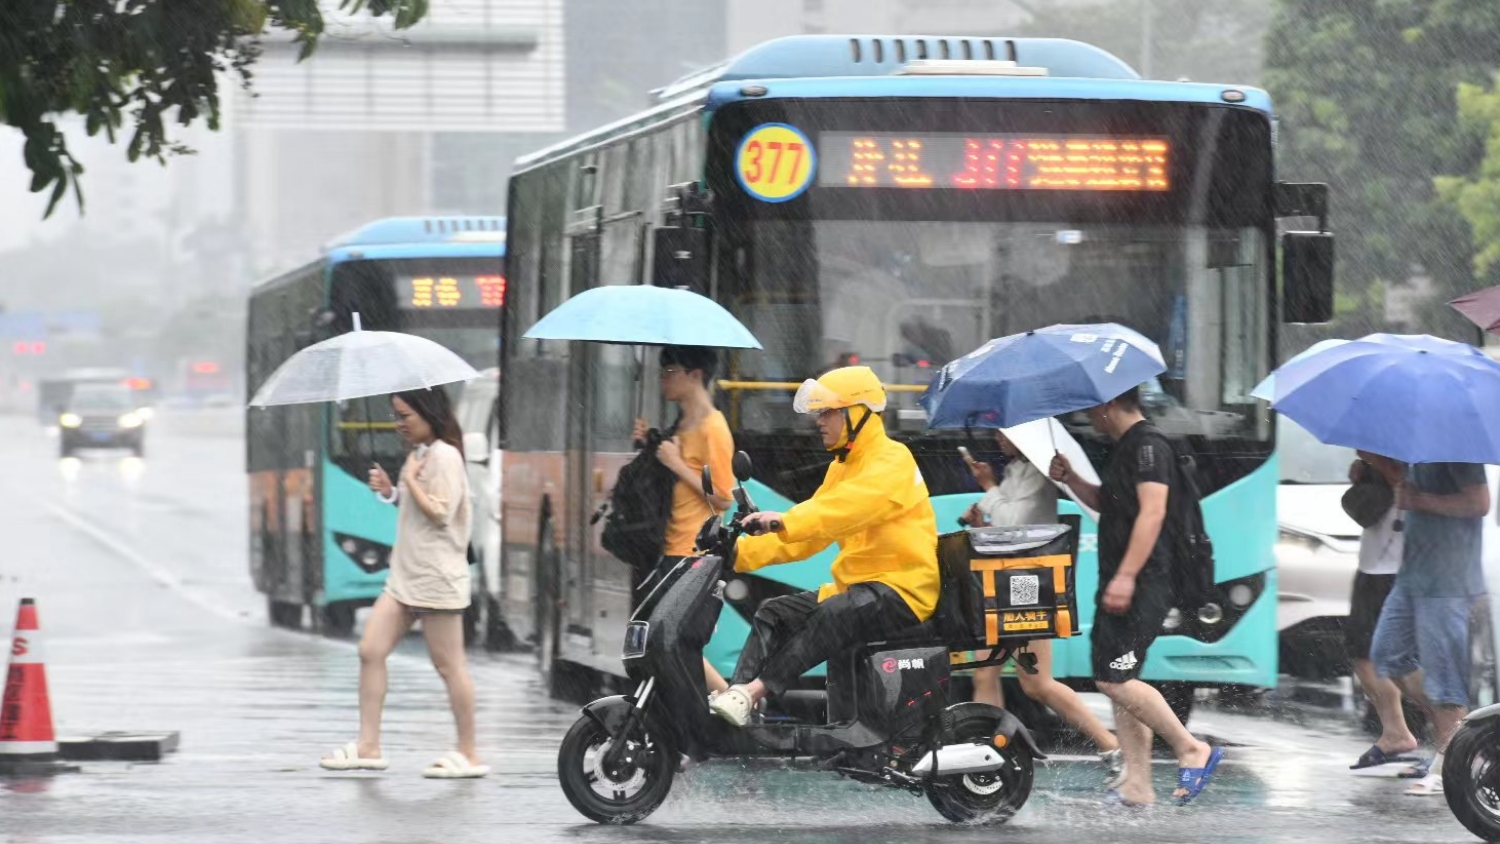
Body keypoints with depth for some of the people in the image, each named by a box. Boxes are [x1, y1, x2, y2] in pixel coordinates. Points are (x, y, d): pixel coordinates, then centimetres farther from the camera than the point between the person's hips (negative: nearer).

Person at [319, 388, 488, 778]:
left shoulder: (445, 457, -13)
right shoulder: (419, 454, 15)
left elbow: (440, 513, -20)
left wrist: (409, 480, -13)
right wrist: (390, 492, 9)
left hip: (436, 577, -10)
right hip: (405, 574, 10)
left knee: (448, 664, -3)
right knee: (370, 651, 2)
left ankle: (468, 754, 4)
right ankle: (368, 746, 4)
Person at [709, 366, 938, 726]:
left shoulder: (891, 460, -11)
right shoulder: (842, 467, 19)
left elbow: (848, 506, -30)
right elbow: (805, 536, 15)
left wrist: (785, 521, -43)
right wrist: (743, 551, 2)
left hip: (902, 589, -10)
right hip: (856, 585, 10)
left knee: (832, 615, -34)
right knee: (774, 614, -3)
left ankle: (753, 692, -42)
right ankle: (736, 694, -21)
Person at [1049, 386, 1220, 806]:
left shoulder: (1148, 445, -12)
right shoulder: (1125, 448, 19)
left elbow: (1152, 511, -22)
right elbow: (1107, 504, 33)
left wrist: (1125, 576, -27)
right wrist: (1070, 479, 15)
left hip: (1142, 584, -11)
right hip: (1123, 585, 11)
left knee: (1115, 679, -15)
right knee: (1118, 681, 8)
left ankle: (1192, 750, -8)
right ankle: (1138, 786, 7)